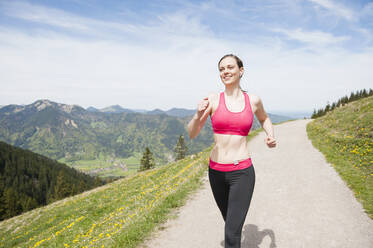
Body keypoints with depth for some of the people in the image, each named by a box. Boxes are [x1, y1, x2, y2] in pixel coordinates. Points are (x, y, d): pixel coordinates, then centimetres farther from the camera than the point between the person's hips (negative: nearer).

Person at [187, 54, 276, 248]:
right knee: (230, 221, 24)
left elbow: (264, 119, 23)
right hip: (216, 171, 2)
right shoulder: (213, 99, -3)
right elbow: (192, 134, -4)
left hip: (242, 172, -2)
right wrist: (198, 115, -23)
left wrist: (270, 135, 2)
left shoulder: (253, 100, 0)